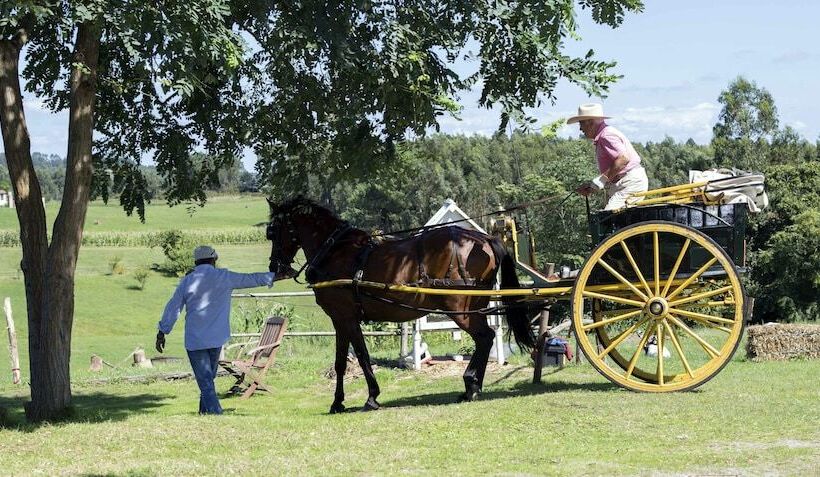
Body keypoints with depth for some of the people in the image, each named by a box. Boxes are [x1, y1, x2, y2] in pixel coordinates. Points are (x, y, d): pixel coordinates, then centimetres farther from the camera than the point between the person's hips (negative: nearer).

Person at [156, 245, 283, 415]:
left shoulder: (186, 281, 3)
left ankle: (215, 413, -14)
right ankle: (205, 411, 23)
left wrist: (162, 332, 11)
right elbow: (250, 279, 11)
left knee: (205, 381, -3)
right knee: (209, 377, 17)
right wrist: (274, 277, 22)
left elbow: (173, 308, 5)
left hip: (194, 339, -1)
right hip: (216, 337, 1)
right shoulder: (223, 277, 2)